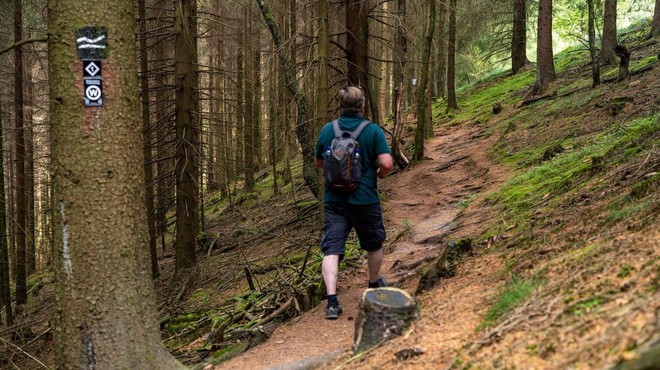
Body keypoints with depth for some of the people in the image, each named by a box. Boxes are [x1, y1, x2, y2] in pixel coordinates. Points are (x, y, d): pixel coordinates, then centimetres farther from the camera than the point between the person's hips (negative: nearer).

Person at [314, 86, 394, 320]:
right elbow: (386, 163, -18)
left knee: (331, 249, -2)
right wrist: (380, 174, 4)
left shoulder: (327, 130, 0)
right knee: (374, 243, 23)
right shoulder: (373, 130, -9)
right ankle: (374, 285, 42)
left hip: (333, 199, 2)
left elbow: (318, 163, 11)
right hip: (365, 199, -1)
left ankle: (332, 300, -16)